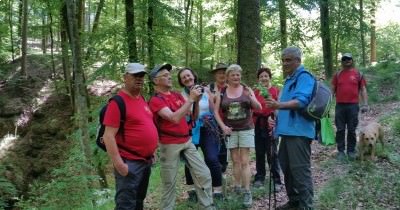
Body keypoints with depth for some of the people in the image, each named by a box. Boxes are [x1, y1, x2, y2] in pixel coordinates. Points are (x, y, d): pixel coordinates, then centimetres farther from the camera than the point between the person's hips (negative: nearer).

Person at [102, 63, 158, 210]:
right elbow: (108, 136, -21)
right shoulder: (118, 102, -16)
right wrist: (118, 163, -24)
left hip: (146, 161, 9)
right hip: (130, 163, -9)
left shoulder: (142, 99, 10)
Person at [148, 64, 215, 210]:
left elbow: (193, 116, 12)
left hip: (187, 142, 6)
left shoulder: (177, 95, 10)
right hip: (170, 145, -6)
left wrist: (196, 101, -5)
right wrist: (190, 99, -23)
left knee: (204, 175, 4)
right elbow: (174, 118, -26)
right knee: (169, 183, 4)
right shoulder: (155, 100, -12)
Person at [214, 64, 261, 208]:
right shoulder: (222, 92, 1)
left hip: (246, 129, -1)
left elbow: (259, 108, -6)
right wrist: (223, 126, -9)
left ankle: (247, 192, -3)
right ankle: (237, 187, 21)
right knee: (235, 161, 10)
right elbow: (216, 111, 4)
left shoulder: (247, 90, -1)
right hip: (230, 131, 2)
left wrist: (250, 97, -24)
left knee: (245, 161, -4)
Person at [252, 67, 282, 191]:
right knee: (259, 152, 12)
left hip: (270, 124, -4)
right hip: (258, 124, 5)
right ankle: (259, 177, 24)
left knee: (272, 153, -4)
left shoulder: (275, 91, -4)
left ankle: (277, 181, 2)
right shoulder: (255, 91, 10)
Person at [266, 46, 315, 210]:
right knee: (287, 168, 18)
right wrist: (277, 122, 26)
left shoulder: (304, 77, -11)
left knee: (300, 169, -8)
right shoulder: (290, 79, 20)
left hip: (299, 131, -11)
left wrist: (279, 105, -39)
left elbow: (301, 101, -26)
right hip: (289, 130, 11)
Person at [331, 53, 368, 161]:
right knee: (340, 130, 4)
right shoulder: (338, 74, 8)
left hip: (353, 106, -1)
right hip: (339, 106, 1)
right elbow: (332, 89, 11)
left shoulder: (358, 74, 5)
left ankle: (351, 151, 15)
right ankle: (341, 151, 11)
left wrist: (365, 104, -4)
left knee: (351, 130, 5)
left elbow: (363, 89, 4)